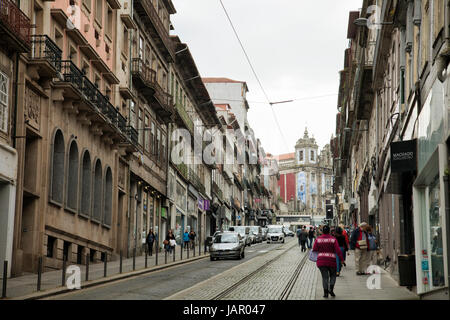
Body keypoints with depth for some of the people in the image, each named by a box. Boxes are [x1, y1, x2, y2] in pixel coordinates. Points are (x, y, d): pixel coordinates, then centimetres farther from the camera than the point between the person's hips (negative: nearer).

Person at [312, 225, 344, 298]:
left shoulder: (318, 239, 0)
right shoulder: (333, 239, -4)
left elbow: (314, 250, 1)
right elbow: (338, 250, -10)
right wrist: (342, 259, -6)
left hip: (321, 261, 1)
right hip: (331, 260, -1)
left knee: (325, 277, 4)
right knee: (333, 275, 16)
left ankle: (325, 292, -2)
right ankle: (331, 289, -2)